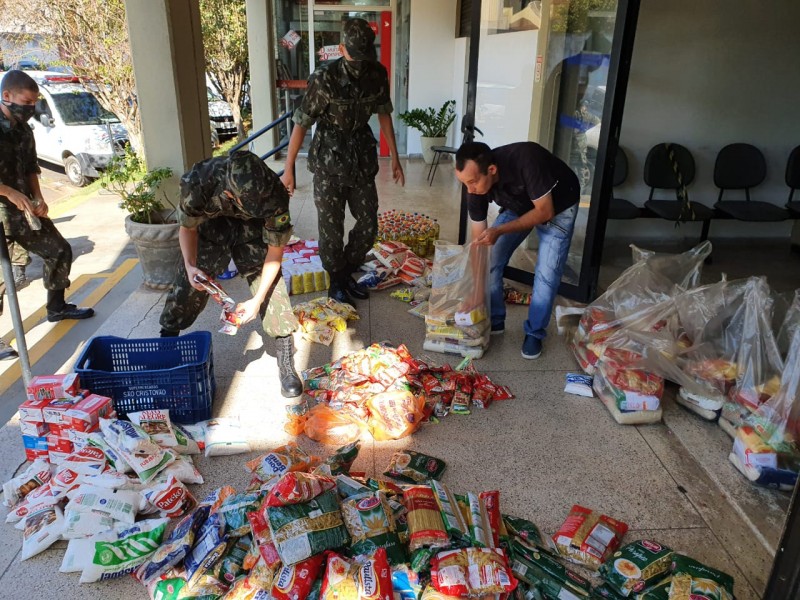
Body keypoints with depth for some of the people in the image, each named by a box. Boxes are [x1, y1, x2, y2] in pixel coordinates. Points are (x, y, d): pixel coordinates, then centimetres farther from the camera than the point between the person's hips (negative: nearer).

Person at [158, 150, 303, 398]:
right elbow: (188, 228, -13)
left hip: (252, 229, -1)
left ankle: (287, 366, -5)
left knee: (272, 287, -15)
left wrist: (257, 299, -25)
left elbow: (275, 251, -23)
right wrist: (190, 266, -29)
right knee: (187, 284, -2)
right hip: (211, 224, 1)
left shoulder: (274, 194, -37)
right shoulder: (198, 182, -36)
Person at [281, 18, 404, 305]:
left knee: (368, 225, 8)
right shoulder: (324, 78, -19)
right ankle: (336, 282, 23)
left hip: (362, 159, 5)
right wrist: (288, 169, -11)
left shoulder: (378, 74, -6)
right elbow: (301, 123, -13)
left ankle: (347, 273, 30)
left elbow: (384, 114, 8)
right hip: (329, 162, -4)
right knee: (331, 227, 2)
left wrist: (395, 158, 10)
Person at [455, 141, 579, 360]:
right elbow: (478, 238, -16)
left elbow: (545, 211, -31)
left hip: (557, 206, -4)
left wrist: (499, 231, -38)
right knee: (489, 261, -5)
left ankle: (534, 333, 6)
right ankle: (494, 321, 13)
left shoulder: (526, 159, -41)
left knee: (547, 273, -13)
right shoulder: (476, 182, -25)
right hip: (518, 205, 4)